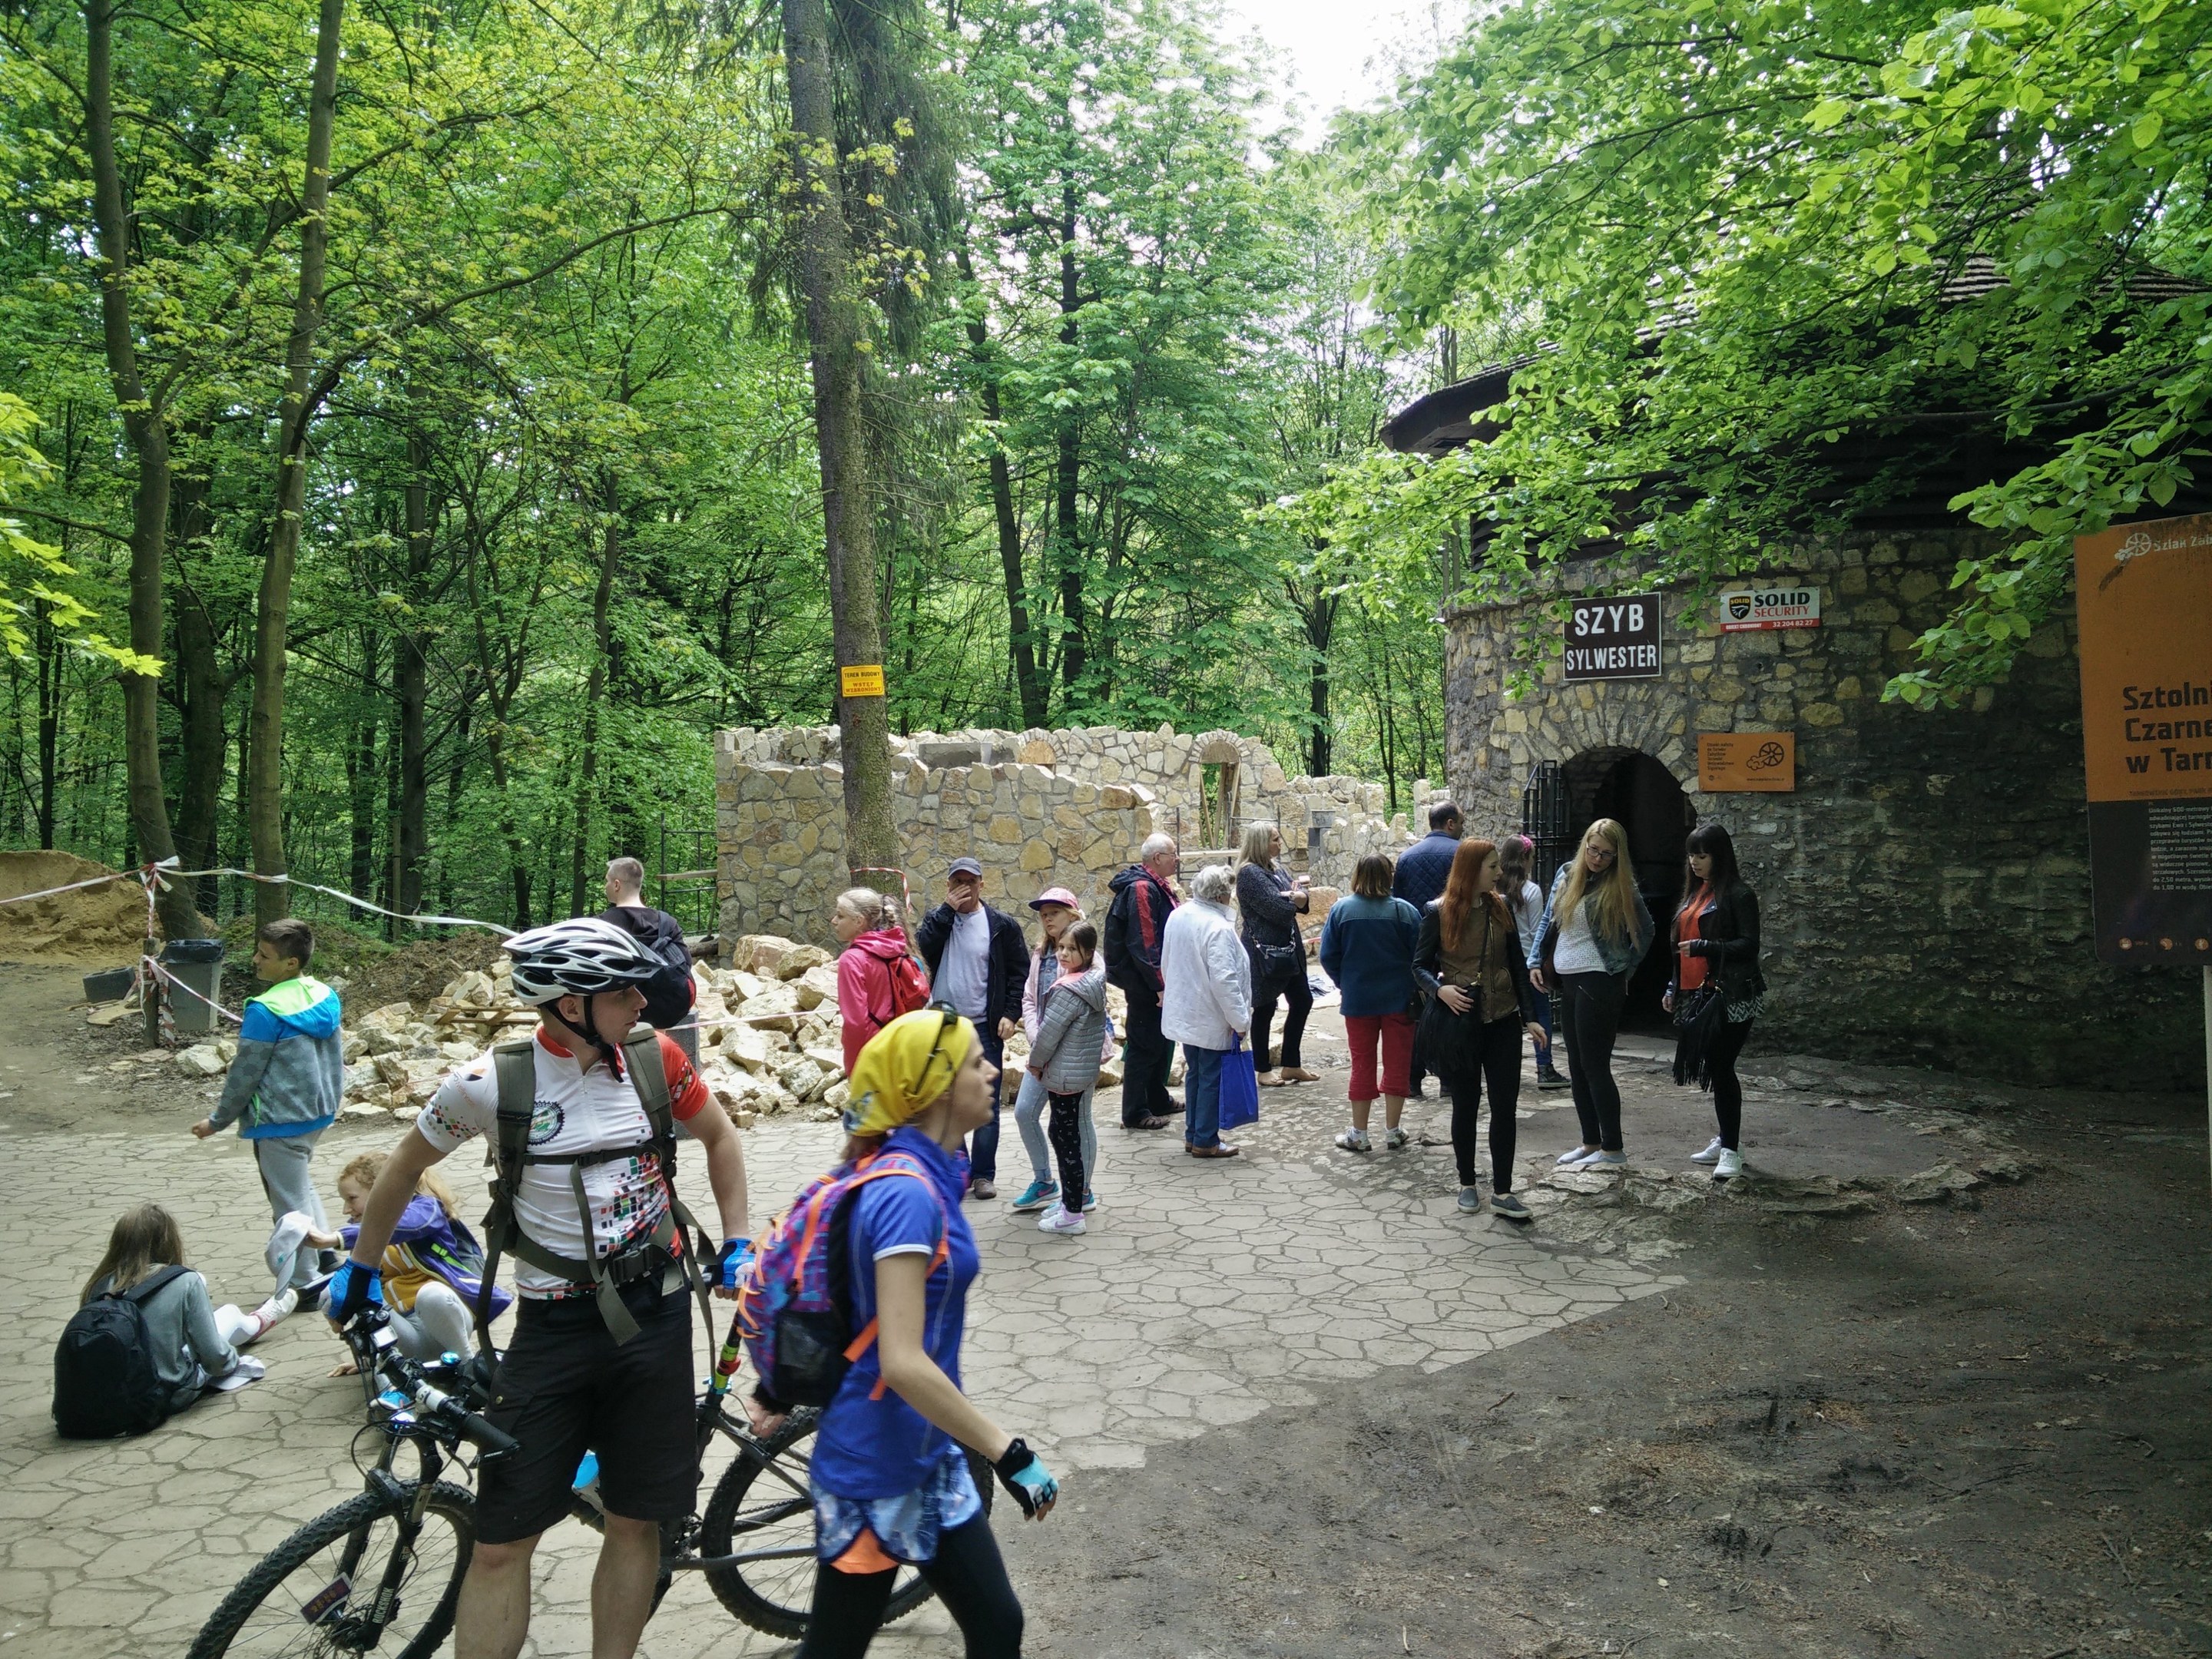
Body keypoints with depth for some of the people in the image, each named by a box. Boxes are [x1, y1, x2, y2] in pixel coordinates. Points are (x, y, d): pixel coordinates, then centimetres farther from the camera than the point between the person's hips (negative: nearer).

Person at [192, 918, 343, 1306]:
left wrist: (218, 1121, -2)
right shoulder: (325, 998, 1)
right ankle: (327, 1256, 33)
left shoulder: (266, 1011, -21)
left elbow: (245, 1073, -14)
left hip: (280, 1121, -8)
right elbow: (335, 1060, 10)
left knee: (290, 1203, 4)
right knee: (302, 1187, 27)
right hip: (317, 1113, 8)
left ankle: (304, 1286, 15)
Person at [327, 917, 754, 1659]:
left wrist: (736, 1243, 9)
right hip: (554, 1327, -2)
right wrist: (359, 1271, 16)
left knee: (636, 1522, 10)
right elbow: (405, 1168, 7)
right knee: (502, 1541, 1)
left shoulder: (654, 1058, -5)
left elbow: (719, 1136, 13)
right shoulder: (491, 1083, -11)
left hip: (655, 1316, 2)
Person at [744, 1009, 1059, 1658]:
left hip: (928, 1457, 9)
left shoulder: (927, 1173, 3)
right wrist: (1010, 1455, -24)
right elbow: (903, 1364, -30)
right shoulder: (909, 1196, -26)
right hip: (879, 1467, -8)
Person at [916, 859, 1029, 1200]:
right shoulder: (937, 919, 7)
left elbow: (1019, 971, -1)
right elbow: (923, 948, -13)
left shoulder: (1002, 925, -1)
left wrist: (1011, 1013, -10)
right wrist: (947, 910, -14)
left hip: (985, 1029, -3)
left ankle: (983, 1174, 11)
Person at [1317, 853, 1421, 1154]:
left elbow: (1328, 956, -4)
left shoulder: (1341, 909, -8)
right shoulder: (1404, 911, -9)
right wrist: (1412, 988, 12)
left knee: (1362, 1065, 10)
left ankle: (1359, 1134, 14)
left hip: (1358, 1000, 0)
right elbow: (1419, 956, -5)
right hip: (1399, 999, 0)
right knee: (1396, 1064, 11)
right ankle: (1392, 1131, 17)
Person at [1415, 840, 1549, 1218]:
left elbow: (1518, 965, 8)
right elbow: (1420, 964, 1)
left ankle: (1502, 1192, 9)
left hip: (1503, 1021, 3)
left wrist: (1529, 1016, 3)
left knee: (1505, 1106, 1)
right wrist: (1439, 989, -19)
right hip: (1460, 1022, -3)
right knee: (1466, 1105, 9)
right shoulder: (1439, 912, -5)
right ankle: (1467, 1184, 25)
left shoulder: (1501, 908, 5)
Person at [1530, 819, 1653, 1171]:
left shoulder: (1620, 887, -7)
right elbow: (1548, 921, 15)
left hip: (1599, 983, -7)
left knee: (1594, 1066, -3)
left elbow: (1644, 932, 2)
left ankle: (1613, 1149, 7)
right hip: (1569, 982, 7)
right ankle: (1591, 1143, 22)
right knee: (1577, 1067, 12)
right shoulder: (1567, 874, 8)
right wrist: (1536, 962, 9)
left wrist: (1625, 967, -1)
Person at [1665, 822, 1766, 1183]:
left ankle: (1731, 1150, -3)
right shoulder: (1695, 891, 16)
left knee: (1720, 1067, -9)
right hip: (1698, 992, 8)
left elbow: (1749, 945, -14)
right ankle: (1725, 1140, 25)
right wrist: (1674, 987, 20)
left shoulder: (1738, 893, -9)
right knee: (1713, 1067, 13)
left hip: (1731, 995, -8)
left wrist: (1704, 946, -23)